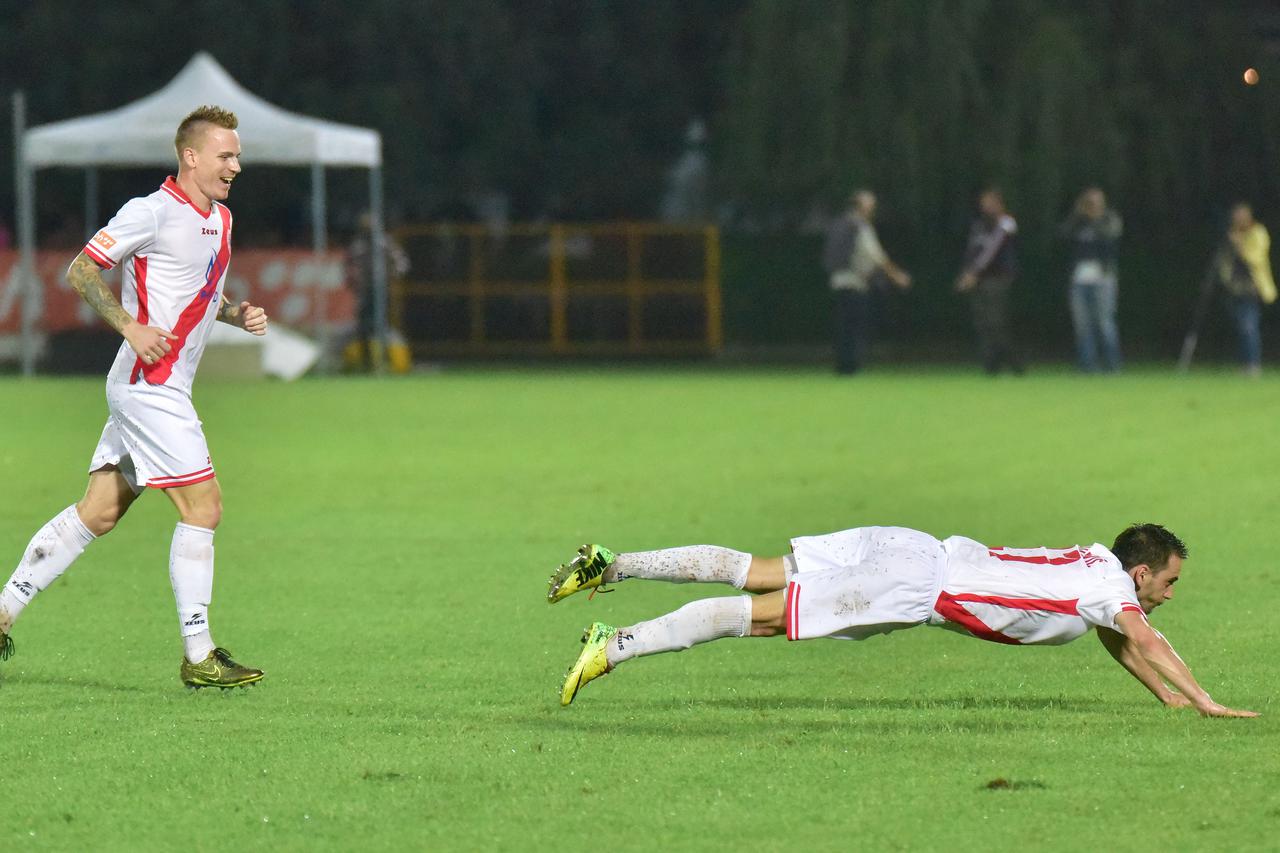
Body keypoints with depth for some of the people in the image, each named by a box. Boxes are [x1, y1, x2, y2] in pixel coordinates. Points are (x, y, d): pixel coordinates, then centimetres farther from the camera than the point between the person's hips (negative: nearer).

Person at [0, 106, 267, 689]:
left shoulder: (220, 219, 14)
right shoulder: (152, 213, -13)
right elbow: (81, 271, -11)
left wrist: (238, 314, 8)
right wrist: (131, 326, -21)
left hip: (164, 389, 9)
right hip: (150, 384, -9)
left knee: (98, 513, 11)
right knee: (203, 506, -11)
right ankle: (197, 657, -8)